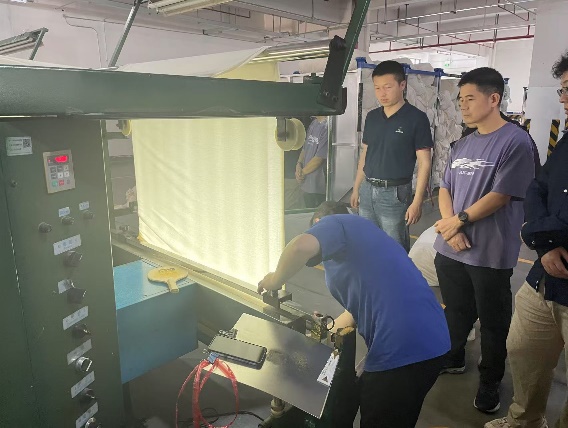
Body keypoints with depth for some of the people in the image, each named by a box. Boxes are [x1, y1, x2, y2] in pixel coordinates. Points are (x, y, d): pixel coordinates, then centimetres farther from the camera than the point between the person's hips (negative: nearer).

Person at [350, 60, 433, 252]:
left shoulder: (416, 118, -8)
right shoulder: (372, 117, 8)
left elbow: (424, 162, -9)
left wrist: (417, 201, -14)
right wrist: (356, 188, 14)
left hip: (395, 193, -5)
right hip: (367, 190, 5)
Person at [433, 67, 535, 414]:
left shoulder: (516, 141, -11)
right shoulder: (462, 145, 10)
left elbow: (501, 195, -16)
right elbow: (445, 188, 9)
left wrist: (459, 220, -10)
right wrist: (449, 225, -7)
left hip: (490, 254, -6)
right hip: (450, 249, 6)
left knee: (493, 322, 10)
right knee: (456, 312, 21)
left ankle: (490, 381, 29)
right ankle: (453, 359, 42)